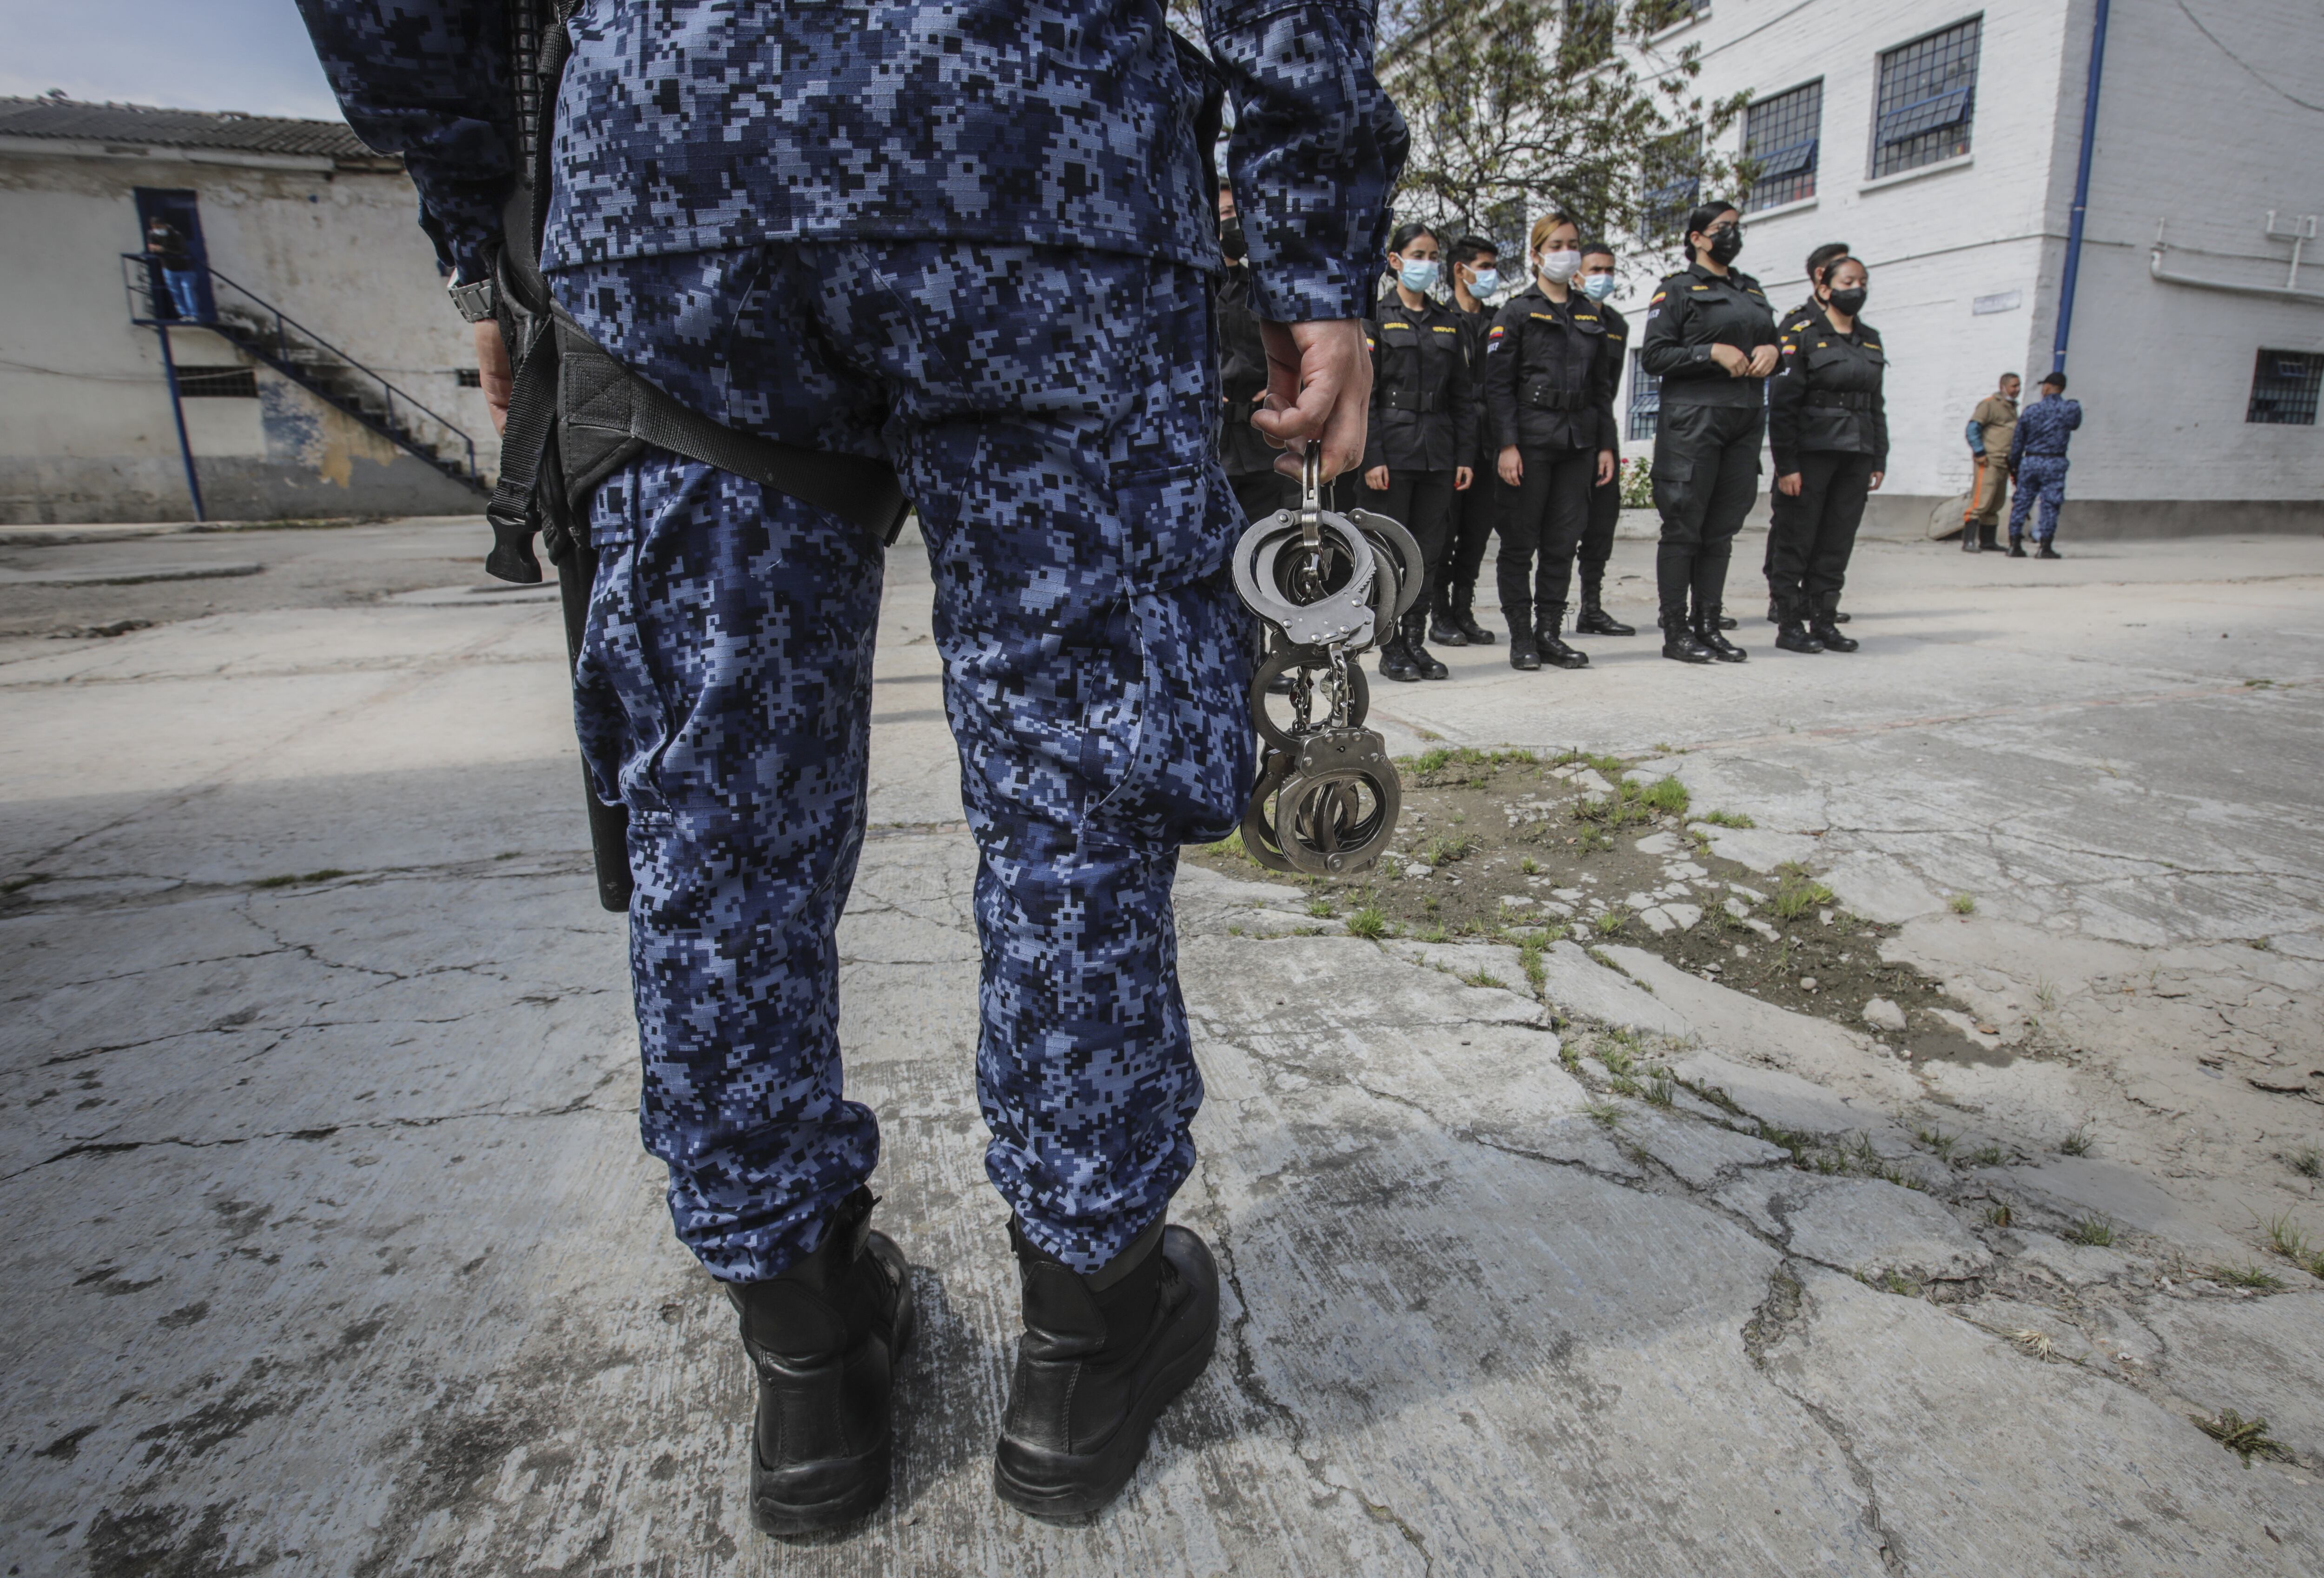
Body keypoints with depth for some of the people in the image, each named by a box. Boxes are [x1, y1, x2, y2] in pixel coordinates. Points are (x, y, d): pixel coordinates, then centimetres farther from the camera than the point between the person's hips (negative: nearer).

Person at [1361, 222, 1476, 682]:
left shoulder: (1448, 322, 15)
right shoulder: (1376, 317, 1)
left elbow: (1462, 396, 14)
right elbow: (1363, 393, -6)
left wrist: (1465, 455, 6)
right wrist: (1371, 457, -14)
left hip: (1438, 451, 5)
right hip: (1393, 448, -5)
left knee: (1430, 549, 5)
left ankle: (1416, 642, 14)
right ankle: (1390, 648, 7)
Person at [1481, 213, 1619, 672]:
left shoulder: (1591, 314, 16)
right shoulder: (1516, 312, 1)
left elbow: (1603, 386, 17)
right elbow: (1497, 384, -7)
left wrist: (1606, 444, 9)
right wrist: (1507, 444, -16)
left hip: (1579, 443, 5)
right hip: (1531, 440, -5)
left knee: (1564, 543, 5)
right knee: (1520, 542, -1)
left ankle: (1550, 633, 13)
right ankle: (1521, 638, 6)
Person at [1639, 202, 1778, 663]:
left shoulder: (1752, 290, 21)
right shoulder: (1678, 289, 2)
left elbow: (1772, 341, 26)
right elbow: (1653, 355, -7)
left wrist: (1772, 350, 3)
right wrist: (1714, 353, -16)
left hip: (1746, 418, 7)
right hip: (1693, 418, -6)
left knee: (1722, 529, 6)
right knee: (1684, 527, -6)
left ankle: (1708, 625, 12)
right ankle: (1675, 630, -2)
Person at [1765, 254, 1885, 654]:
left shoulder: (1870, 340, 16)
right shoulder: (1802, 335, -3)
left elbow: (1876, 406, 18)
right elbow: (1782, 404, -9)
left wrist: (1878, 462, 12)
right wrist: (1786, 465, -15)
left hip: (1855, 456, 6)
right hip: (1811, 452, -6)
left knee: (1838, 544, 5)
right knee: (1796, 542, -2)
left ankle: (1823, 621, 12)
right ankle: (1789, 625, 4)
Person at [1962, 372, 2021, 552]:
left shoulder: (2012, 408, 21)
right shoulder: (1989, 404, -6)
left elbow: (2017, 434, 28)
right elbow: (1972, 428, -13)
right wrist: (1980, 453, -19)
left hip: (2004, 462, 9)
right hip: (1989, 461, -9)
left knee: (1996, 504, 10)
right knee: (1981, 501, -16)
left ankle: (1987, 541, 15)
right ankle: (1968, 542, -18)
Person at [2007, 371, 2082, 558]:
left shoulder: (2031, 410, 2)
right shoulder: (2072, 409, -2)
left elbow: (2017, 442, 5)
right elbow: (2076, 424, 19)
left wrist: (2013, 467, 14)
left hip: (2029, 461, 2)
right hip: (2054, 463, -2)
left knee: (2021, 504, 7)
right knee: (2050, 506, 0)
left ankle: (2015, 545, 7)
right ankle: (2044, 547, -2)